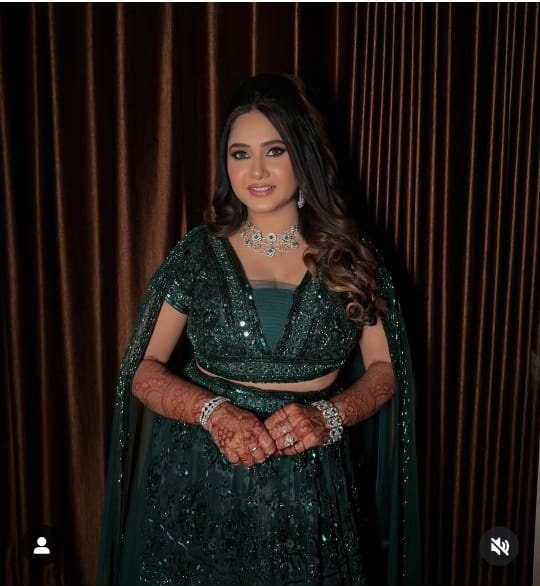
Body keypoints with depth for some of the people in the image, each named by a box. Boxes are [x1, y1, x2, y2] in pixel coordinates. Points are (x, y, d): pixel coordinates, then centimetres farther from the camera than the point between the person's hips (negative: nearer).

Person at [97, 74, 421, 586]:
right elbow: (144, 370, -1)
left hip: (311, 485, 0)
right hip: (201, 480, 0)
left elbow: (384, 369, 3)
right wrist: (214, 412, -18)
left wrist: (327, 416, -16)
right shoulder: (198, 253, -2)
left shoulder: (349, 258, -1)